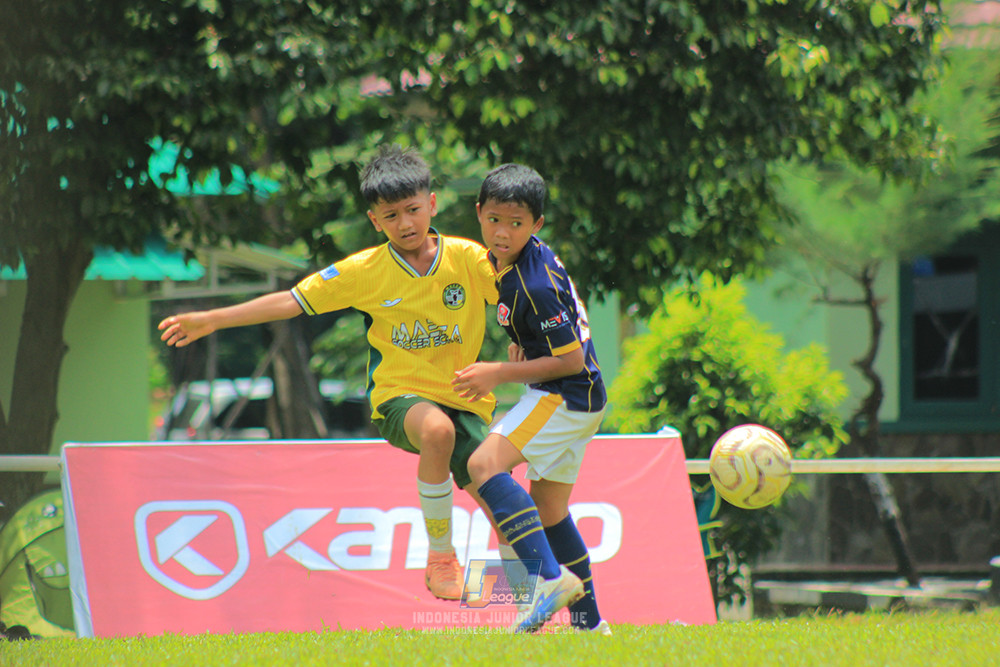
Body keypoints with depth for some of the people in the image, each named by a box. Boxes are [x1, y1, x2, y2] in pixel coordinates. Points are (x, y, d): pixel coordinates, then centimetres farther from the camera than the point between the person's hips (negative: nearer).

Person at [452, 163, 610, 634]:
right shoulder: (510, 258, 6)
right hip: (577, 401, 10)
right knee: (548, 509, 17)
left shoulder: (536, 287, -23)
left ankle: (551, 577, -34)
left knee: (485, 464, -24)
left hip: (567, 396, -10)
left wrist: (499, 374, -18)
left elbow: (571, 359, -21)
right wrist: (522, 347, 12)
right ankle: (588, 621, 25)